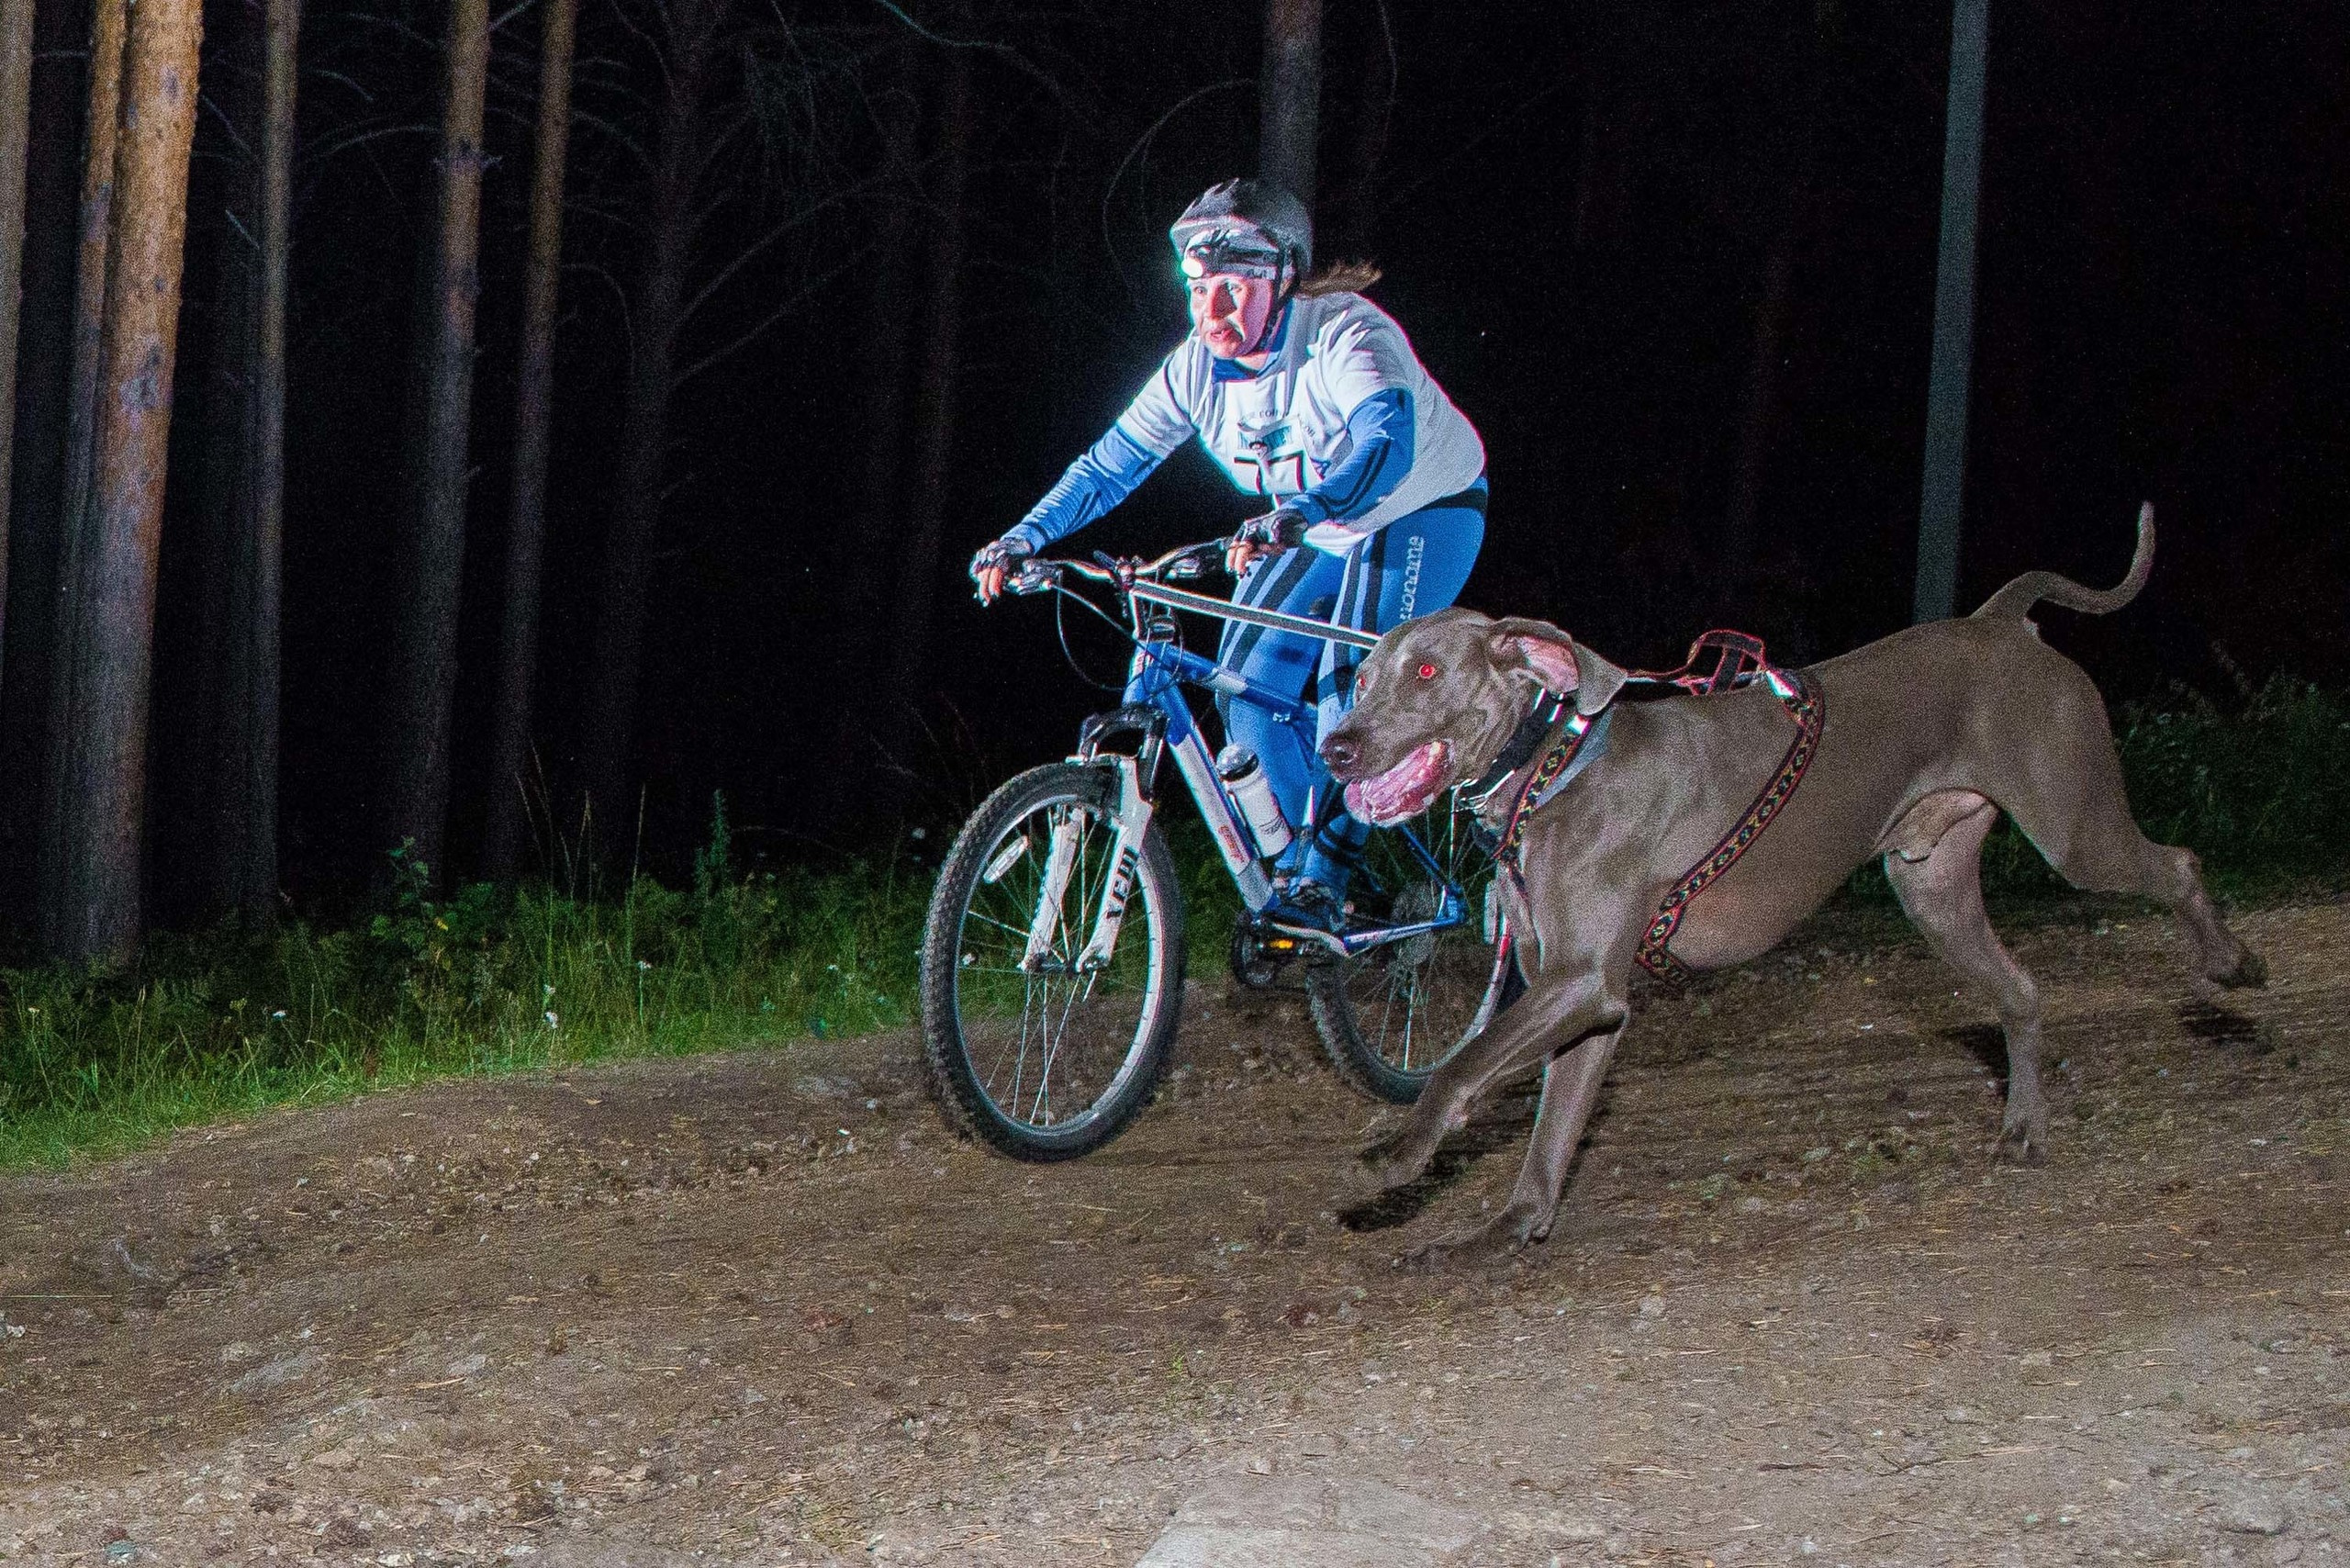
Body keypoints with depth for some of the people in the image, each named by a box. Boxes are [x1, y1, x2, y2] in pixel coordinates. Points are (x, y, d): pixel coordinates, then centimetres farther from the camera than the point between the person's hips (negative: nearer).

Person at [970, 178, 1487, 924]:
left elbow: (1386, 446, -49)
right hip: (1313, 532, 6)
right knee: (1247, 685, -6)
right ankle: (1301, 852, 12)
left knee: (1352, 687, -23)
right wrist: (1023, 540, -21)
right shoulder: (1198, 367, -13)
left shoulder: (1345, 335, -32)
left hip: (1421, 515, -6)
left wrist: (1295, 515, -65)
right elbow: (1110, 464, -7)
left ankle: (1326, 865, -9)